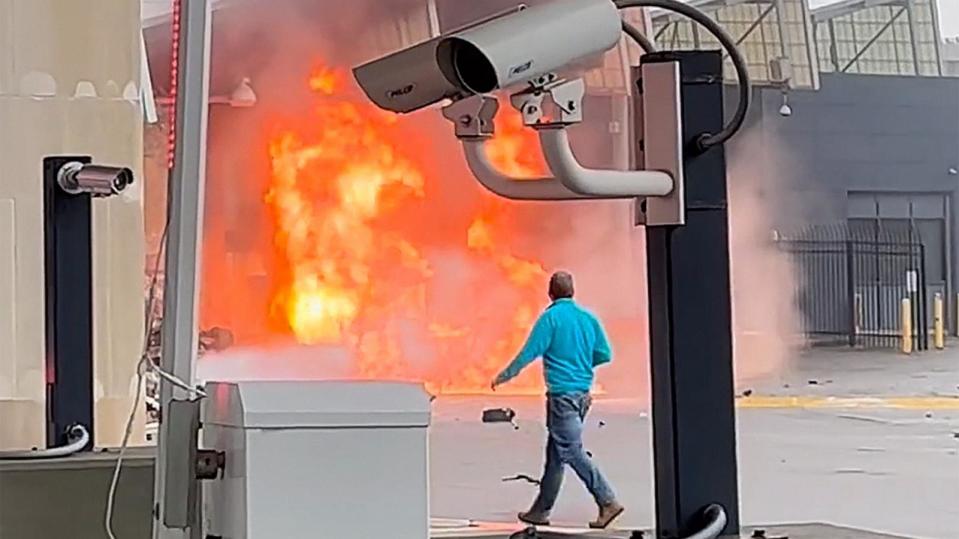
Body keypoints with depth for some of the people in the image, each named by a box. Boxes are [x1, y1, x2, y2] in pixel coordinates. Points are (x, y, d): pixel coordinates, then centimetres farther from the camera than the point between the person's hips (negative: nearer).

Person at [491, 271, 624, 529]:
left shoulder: (551, 317, -10)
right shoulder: (588, 317, 8)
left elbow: (530, 352, -10)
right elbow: (605, 355, 9)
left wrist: (504, 376, 2)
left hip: (562, 393, -7)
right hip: (583, 391, 7)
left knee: (572, 452, -7)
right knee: (556, 452, 14)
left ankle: (608, 502, -16)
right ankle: (541, 510, 20)